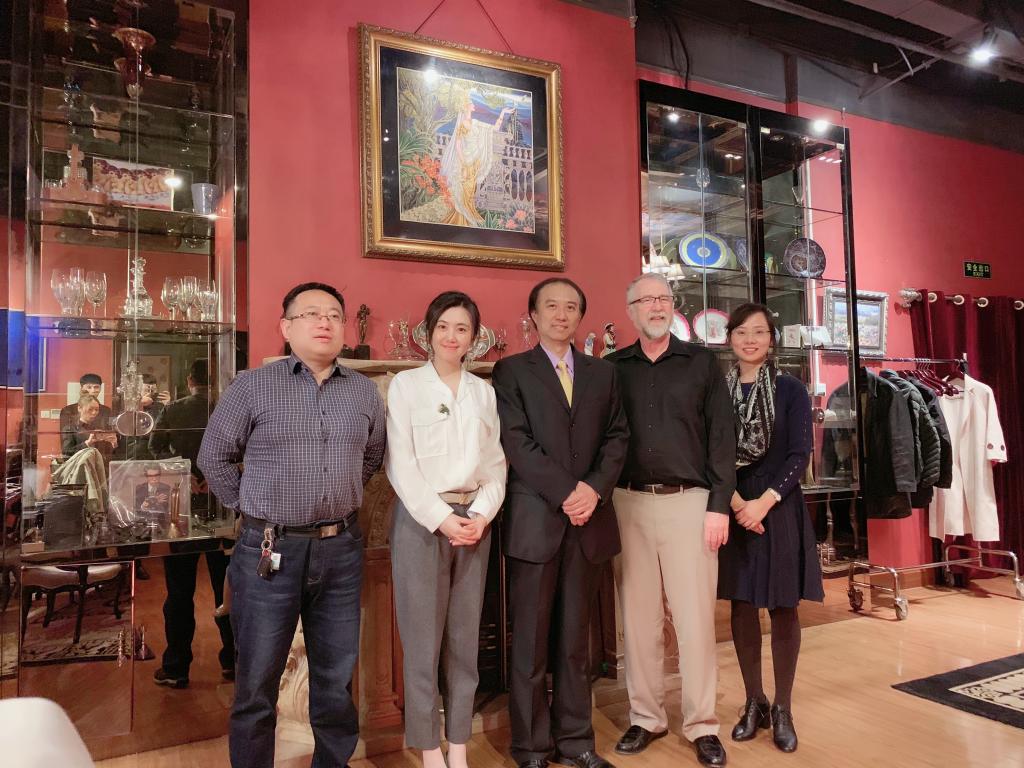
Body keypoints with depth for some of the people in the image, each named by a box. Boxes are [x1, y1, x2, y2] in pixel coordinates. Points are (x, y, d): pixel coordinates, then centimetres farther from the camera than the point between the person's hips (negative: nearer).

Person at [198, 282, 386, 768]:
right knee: (257, 682, 8)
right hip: (269, 551, -3)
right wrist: (253, 508, 2)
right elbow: (214, 457, 5)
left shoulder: (364, 391, 6)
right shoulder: (252, 387, -3)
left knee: (338, 678, 15)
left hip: (341, 549, 3)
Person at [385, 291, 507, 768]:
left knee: (465, 638, 9)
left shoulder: (484, 391, 10)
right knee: (423, 639, 2)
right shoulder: (405, 385, 0)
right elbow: (400, 464, -6)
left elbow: (495, 464, 8)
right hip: (421, 519, -3)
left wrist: (482, 514, -7)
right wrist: (442, 518, -12)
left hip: (474, 520, 4)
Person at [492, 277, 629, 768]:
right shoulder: (511, 371, 2)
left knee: (575, 639, 12)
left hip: (589, 521, 3)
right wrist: (566, 491, -14)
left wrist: (595, 489, -9)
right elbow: (516, 442, -8)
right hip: (534, 521, -3)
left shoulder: (602, 374, 14)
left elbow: (616, 437, 8)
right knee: (530, 642, 5)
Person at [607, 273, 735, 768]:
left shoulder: (701, 362, 4)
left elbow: (722, 437, 1)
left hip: (689, 502, -1)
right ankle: (646, 717, 23)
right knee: (638, 616, 9)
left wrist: (719, 504, -5)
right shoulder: (613, 368, 7)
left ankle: (701, 724, 18)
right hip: (630, 503, 1)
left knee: (695, 617, 3)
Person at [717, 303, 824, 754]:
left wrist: (764, 501, -17)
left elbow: (799, 454, -6)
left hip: (779, 508, -2)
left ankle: (782, 708, 19)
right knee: (742, 605, 8)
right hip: (731, 510, 2)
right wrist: (734, 502, -13)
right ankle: (753, 702, 23)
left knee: (783, 607, 5)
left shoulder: (791, 390, -1)